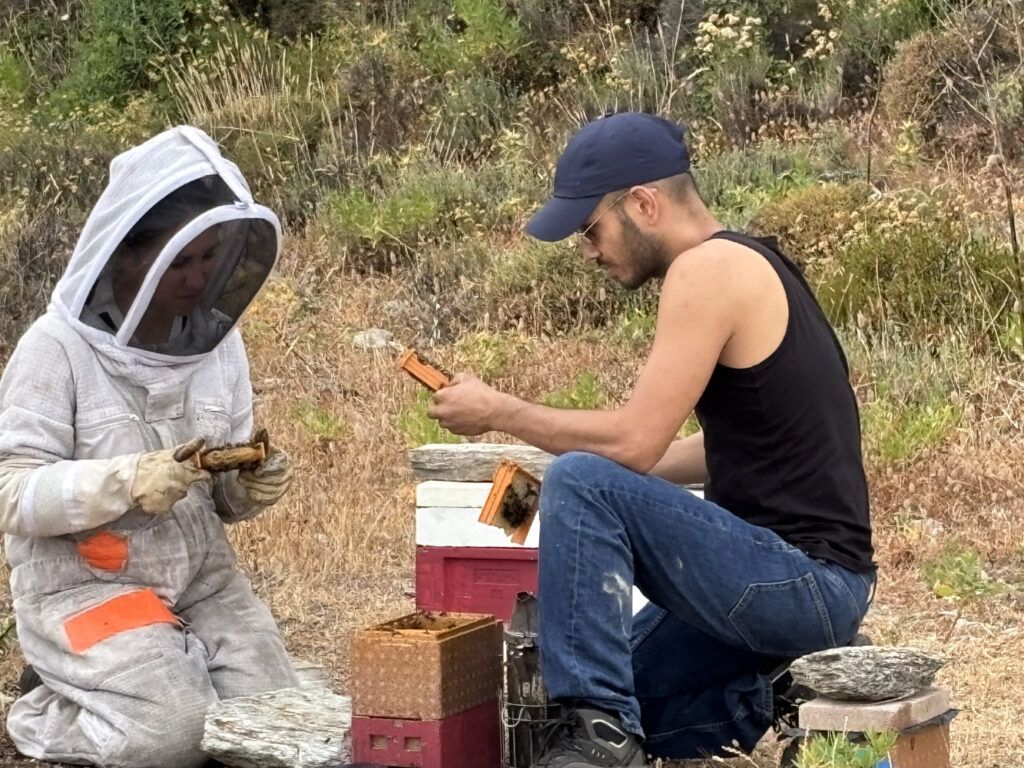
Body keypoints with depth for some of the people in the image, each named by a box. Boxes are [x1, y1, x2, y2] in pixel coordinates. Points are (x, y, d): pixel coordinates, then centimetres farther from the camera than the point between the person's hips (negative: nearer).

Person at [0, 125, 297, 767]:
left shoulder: (218, 343, 5)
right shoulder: (56, 349, -11)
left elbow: (223, 495, 12)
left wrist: (254, 485, -11)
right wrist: (126, 482, -29)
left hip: (203, 577, 5)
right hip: (81, 584, -5)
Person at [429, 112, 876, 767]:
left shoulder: (708, 269, -16)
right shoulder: (748, 264, 14)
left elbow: (634, 442, -20)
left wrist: (498, 412, -7)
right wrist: (592, 484, 15)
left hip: (802, 582, -10)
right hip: (809, 585, 10)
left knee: (579, 482, -21)